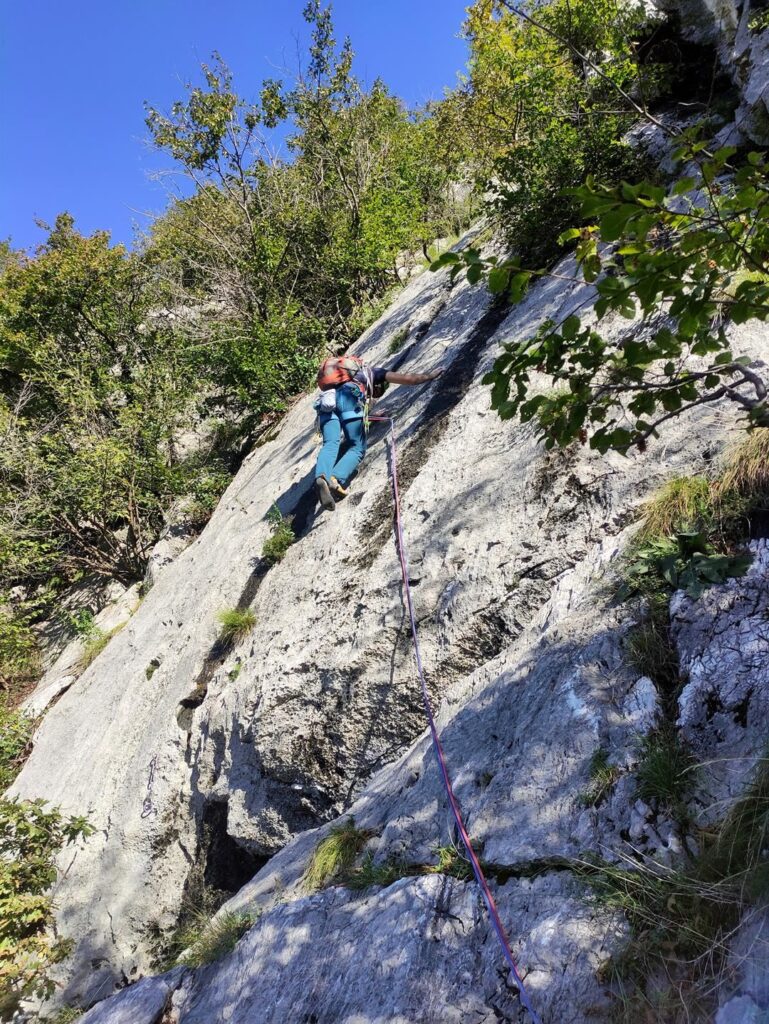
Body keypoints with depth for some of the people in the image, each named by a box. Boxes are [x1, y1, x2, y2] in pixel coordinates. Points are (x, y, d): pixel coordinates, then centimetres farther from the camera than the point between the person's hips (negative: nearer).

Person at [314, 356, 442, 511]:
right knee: (357, 447, -5)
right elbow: (405, 379, 24)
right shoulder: (372, 371, 31)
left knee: (330, 444, -14)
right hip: (347, 397, -5)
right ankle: (336, 480, -34)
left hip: (326, 401, 5)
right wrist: (428, 376, 36)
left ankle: (321, 478, -46)